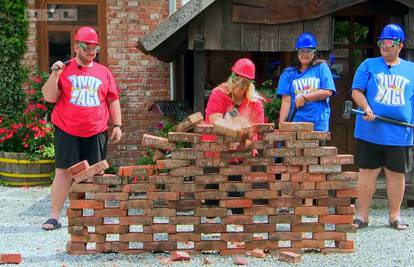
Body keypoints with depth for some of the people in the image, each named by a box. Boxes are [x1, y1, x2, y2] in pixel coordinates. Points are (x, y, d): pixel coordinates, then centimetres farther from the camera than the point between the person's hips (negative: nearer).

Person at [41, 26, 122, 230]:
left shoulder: (104, 72, 10)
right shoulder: (64, 69, 3)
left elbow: (113, 100, 13)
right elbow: (49, 97, -1)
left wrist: (117, 125, 7)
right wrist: (54, 75, -14)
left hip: (96, 133, 2)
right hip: (67, 131, -2)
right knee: (63, 172, -1)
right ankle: (54, 216, 6)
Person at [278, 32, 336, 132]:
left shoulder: (321, 67, 8)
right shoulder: (288, 73, 9)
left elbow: (328, 92, -3)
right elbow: (286, 101, 3)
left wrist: (304, 97, -8)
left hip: (318, 125, 0)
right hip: (295, 124, 0)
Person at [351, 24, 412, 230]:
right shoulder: (369, 65, 7)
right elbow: (357, 91, 2)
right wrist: (366, 108, -16)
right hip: (370, 131, -1)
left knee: (396, 173, 8)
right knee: (367, 172, 2)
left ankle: (394, 216, 20)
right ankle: (362, 215, 10)